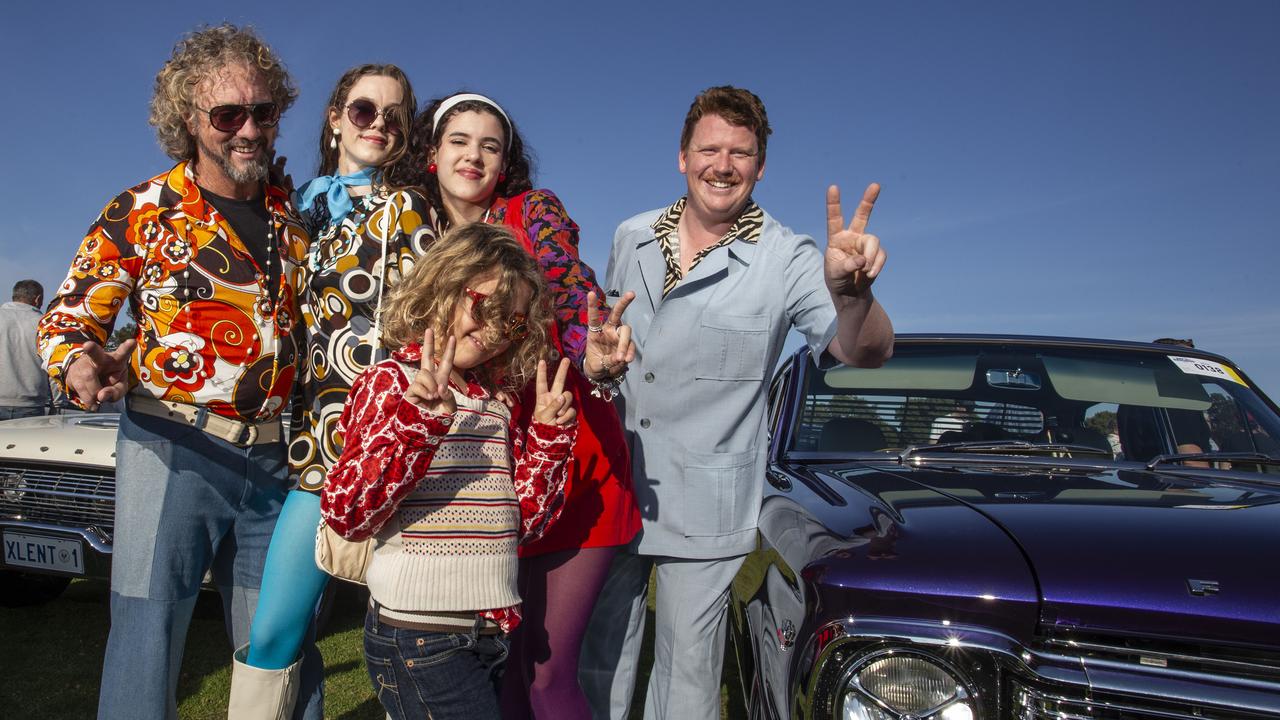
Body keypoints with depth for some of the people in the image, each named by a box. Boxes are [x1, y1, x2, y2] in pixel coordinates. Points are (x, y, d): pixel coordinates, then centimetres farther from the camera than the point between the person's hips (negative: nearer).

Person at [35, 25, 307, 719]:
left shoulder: (294, 214, 10)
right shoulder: (141, 212, 0)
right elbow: (67, 315, 2)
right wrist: (82, 363, -20)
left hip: (272, 456, 3)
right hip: (171, 448, -3)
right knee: (147, 640, -1)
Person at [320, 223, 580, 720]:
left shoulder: (498, 405, 9)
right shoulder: (391, 382, -8)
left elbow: (527, 521, 8)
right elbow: (345, 515, -17)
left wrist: (549, 435, -1)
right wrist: (419, 424, -26)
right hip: (418, 640, -7)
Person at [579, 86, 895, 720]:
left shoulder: (786, 260, -12)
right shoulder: (630, 238, 2)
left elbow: (865, 353, -24)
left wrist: (851, 291, -45)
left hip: (704, 507, -3)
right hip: (611, 487, 4)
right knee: (598, 661, 17)